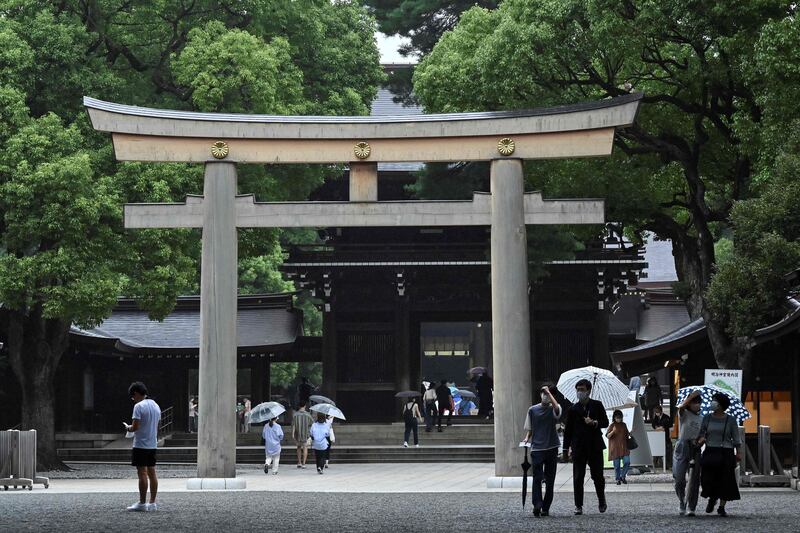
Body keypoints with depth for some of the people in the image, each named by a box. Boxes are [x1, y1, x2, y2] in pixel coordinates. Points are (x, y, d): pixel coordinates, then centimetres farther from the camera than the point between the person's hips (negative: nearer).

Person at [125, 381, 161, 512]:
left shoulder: (139, 406, -14)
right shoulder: (156, 405, 12)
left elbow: (135, 427, -19)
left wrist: (128, 428, 2)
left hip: (141, 445, -8)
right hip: (153, 444, 8)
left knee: (142, 474, -5)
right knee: (152, 473, 8)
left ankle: (142, 503, -2)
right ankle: (152, 503, 9)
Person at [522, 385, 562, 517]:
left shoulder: (553, 409, 2)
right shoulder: (532, 410, 8)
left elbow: (556, 407, -23)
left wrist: (549, 392, -15)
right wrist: (527, 438, -4)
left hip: (551, 448, 0)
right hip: (536, 448, 0)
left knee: (549, 479, 3)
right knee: (537, 478, -10)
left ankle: (545, 507, 8)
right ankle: (537, 505, -19)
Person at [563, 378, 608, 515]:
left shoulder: (597, 405, 5)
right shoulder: (573, 409, 6)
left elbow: (605, 422, 6)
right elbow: (568, 430, 8)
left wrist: (594, 422, -15)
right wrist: (566, 449, 4)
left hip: (595, 446, 0)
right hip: (578, 446, 0)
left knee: (597, 475, 4)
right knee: (578, 477, -4)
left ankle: (601, 500, 28)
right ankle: (578, 505, 1)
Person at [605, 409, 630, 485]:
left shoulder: (624, 425, 11)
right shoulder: (612, 425, -1)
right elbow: (607, 436, -7)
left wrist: (629, 433, 1)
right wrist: (613, 431, -25)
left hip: (624, 446, 3)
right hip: (615, 447, -3)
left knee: (627, 462, -7)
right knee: (617, 465, 0)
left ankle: (622, 476, 12)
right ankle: (618, 479, 12)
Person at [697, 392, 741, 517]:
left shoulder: (730, 420, 2)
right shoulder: (707, 418, 7)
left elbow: (736, 438, 4)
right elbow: (701, 432, 10)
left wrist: (738, 453, -4)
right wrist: (701, 439, -11)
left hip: (726, 453, -1)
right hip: (710, 452, 1)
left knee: (725, 481, -1)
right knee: (708, 479, -8)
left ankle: (722, 507, 11)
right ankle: (712, 498, 22)